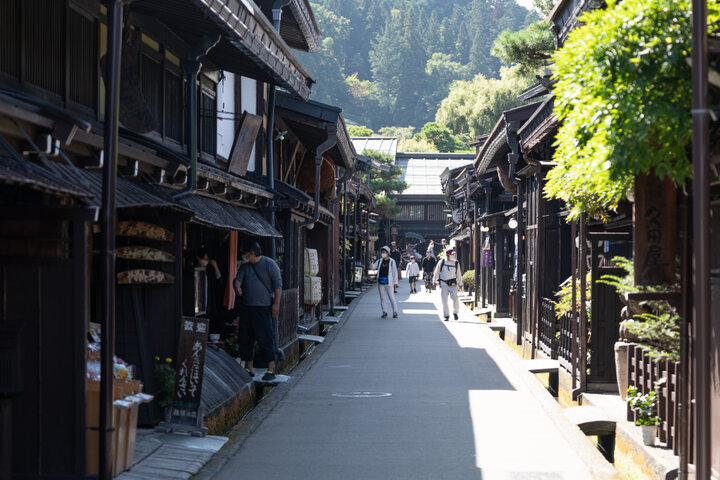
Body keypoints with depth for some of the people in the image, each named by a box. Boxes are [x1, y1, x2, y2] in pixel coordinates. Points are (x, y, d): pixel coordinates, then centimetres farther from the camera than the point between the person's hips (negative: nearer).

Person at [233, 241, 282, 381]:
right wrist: (237, 287, -20)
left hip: (263, 308, -7)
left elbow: (278, 284, -5)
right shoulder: (245, 267, 15)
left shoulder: (269, 264, -3)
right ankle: (249, 369, 19)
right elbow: (238, 279, 5)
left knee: (265, 339, -8)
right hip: (247, 307, 7)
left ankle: (271, 370, -2)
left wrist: (276, 303, -11)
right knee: (245, 339, 8)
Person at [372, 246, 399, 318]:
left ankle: (395, 312, 3)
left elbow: (395, 272, -2)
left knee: (391, 297, -6)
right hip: (381, 282, 4)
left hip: (388, 282, -4)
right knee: (382, 298, 4)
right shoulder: (379, 261, 11)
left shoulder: (392, 261, 0)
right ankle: (384, 312, 10)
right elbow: (373, 267, 5)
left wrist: (395, 282, -7)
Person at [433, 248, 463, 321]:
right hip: (443, 284, 0)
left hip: (453, 284, 0)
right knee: (444, 300, -2)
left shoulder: (456, 263, 4)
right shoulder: (441, 262, 1)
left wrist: (460, 284, 13)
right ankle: (446, 316, 7)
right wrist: (434, 281, 2)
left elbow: (459, 274, 12)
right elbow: (437, 272, 7)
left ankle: (455, 312, 10)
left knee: (455, 298, -13)